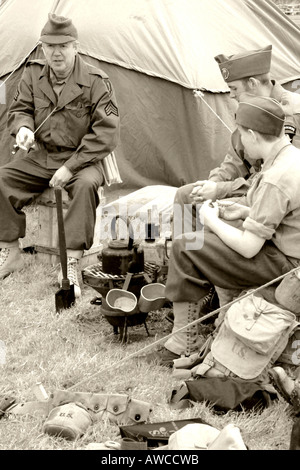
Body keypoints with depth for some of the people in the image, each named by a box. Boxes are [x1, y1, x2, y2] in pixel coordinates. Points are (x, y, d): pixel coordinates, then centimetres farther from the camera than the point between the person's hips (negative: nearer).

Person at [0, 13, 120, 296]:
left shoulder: (95, 81, -12)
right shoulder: (33, 74, 2)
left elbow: (106, 133, -15)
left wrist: (71, 166, -21)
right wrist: (23, 128, -16)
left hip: (79, 159, -4)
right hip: (38, 157, 4)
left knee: (87, 185, -36)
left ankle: (71, 265, -32)